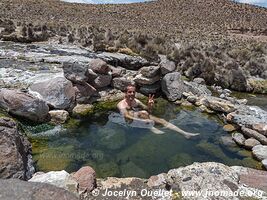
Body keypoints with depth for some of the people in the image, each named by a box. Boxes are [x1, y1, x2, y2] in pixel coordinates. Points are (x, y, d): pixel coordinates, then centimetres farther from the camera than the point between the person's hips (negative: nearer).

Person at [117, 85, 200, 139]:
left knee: (162, 120, -12)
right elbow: (126, 116, -22)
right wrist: (142, 120, -34)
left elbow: (148, 110, 18)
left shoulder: (136, 101, 17)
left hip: (142, 118, 6)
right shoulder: (122, 104, -3)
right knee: (143, 113, -37)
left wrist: (149, 106, -8)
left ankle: (185, 134, -16)